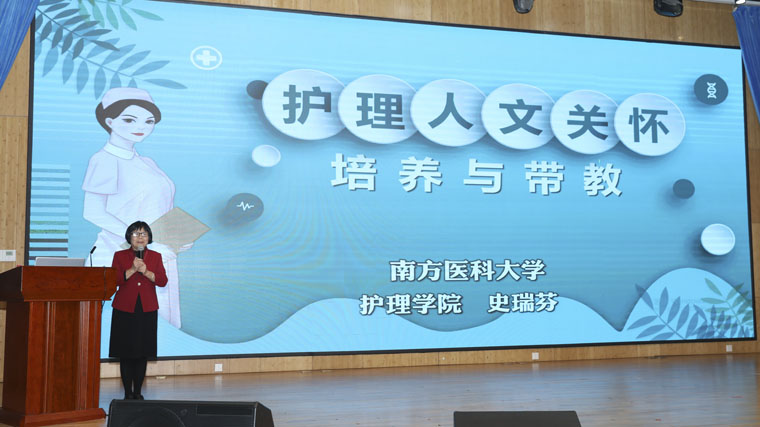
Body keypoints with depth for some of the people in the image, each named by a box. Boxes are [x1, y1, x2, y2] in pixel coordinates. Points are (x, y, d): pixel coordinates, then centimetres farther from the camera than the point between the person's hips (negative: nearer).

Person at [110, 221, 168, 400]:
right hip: (125, 310, -1)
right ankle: (128, 393, 8)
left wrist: (146, 272, -17)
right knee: (126, 353, 0)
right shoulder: (120, 256, 5)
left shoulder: (155, 257, 9)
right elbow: (114, 280, -6)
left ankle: (138, 392, 13)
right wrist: (132, 270, -18)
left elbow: (163, 281, -2)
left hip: (147, 310, 1)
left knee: (143, 353, 4)